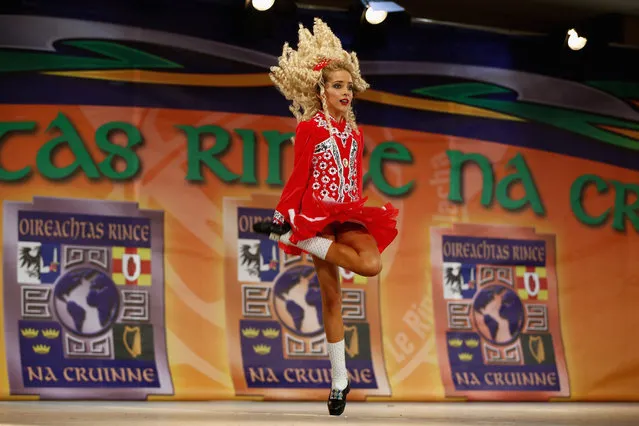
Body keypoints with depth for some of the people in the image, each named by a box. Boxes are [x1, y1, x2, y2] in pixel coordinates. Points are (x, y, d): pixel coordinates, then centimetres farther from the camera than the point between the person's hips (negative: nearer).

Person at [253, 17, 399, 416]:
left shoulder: (354, 132, 11)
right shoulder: (309, 128, -4)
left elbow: (357, 179, 14)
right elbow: (298, 177, -6)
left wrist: (360, 212, 12)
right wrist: (282, 215, -11)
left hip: (349, 215, 5)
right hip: (317, 214, -5)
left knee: (371, 263, -27)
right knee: (332, 297, -3)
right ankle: (339, 379, 7)